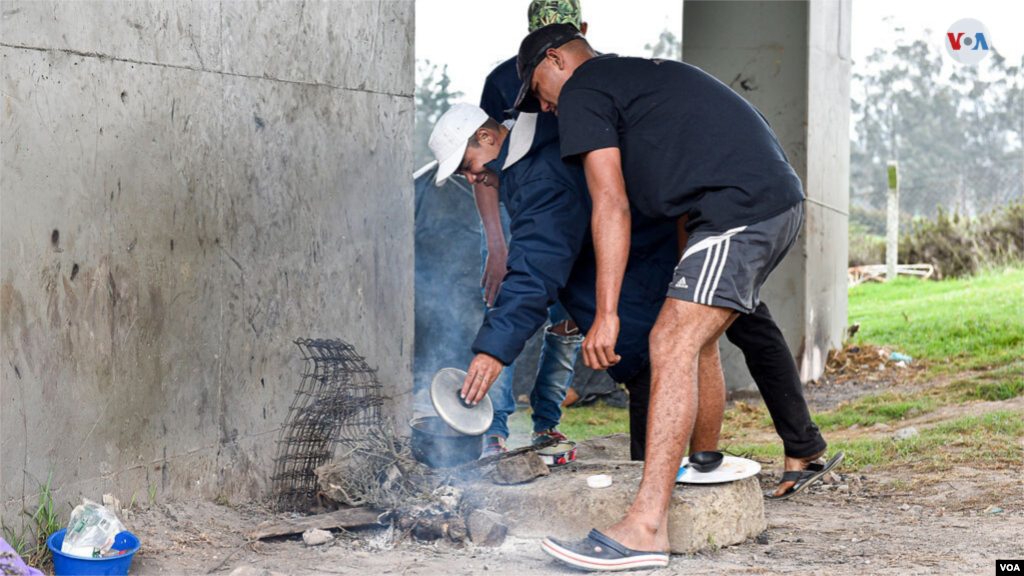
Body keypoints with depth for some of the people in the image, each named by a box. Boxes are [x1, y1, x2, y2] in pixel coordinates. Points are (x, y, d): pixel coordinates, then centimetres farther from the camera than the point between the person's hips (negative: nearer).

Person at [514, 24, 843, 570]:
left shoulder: (580, 91, 3)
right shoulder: (642, 73, 32)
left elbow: (612, 204, -7)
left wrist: (606, 314, -9)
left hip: (740, 208, -10)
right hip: (782, 202, 10)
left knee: (672, 345, -15)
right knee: (696, 339, 20)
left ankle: (646, 529, -21)